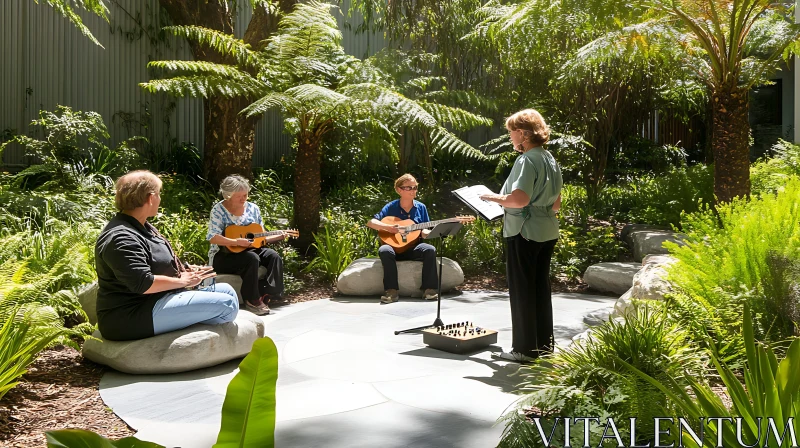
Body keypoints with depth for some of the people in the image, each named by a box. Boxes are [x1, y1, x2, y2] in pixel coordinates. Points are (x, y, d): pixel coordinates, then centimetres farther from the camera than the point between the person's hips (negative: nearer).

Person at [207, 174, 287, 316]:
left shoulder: (253, 208, 7)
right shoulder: (219, 210, -8)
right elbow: (212, 238, -19)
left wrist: (279, 237, -3)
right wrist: (237, 242, -28)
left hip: (249, 249, 6)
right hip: (223, 254, -5)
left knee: (274, 256, -20)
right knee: (252, 258, -34)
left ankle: (266, 294, -22)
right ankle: (252, 300, -22)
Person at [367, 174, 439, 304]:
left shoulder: (421, 207, 6)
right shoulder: (391, 207, 0)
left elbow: (424, 231, 6)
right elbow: (370, 222, -6)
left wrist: (433, 231, -16)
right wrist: (388, 227, -20)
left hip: (414, 247, 2)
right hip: (395, 246, -1)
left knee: (430, 250, -29)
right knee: (385, 251, -35)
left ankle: (429, 289, -23)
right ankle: (392, 291, -29)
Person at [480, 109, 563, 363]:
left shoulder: (527, 161, -15)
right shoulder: (550, 160, 12)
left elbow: (519, 199, -25)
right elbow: (556, 203, 15)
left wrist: (494, 198, -11)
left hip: (525, 233, -9)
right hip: (547, 232, 9)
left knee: (522, 290, 1)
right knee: (541, 288, 14)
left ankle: (526, 349, 7)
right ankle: (544, 345, 22)